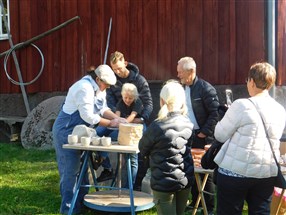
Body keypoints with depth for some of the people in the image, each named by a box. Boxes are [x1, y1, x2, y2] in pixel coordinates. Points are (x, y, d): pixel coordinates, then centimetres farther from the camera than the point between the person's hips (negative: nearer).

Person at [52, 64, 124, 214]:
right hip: (66, 132, -10)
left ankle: (82, 200, 27)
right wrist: (110, 123, -20)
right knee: (70, 170, -5)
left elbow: (103, 109, 5)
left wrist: (117, 118, -11)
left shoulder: (98, 88, 6)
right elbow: (88, 116, -27)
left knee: (81, 167, 16)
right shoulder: (85, 88, -25)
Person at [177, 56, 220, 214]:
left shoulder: (205, 88, -13)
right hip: (186, 136, 6)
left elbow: (216, 113, -15)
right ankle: (195, 202, 28)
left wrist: (205, 133, -16)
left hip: (202, 137, -6)